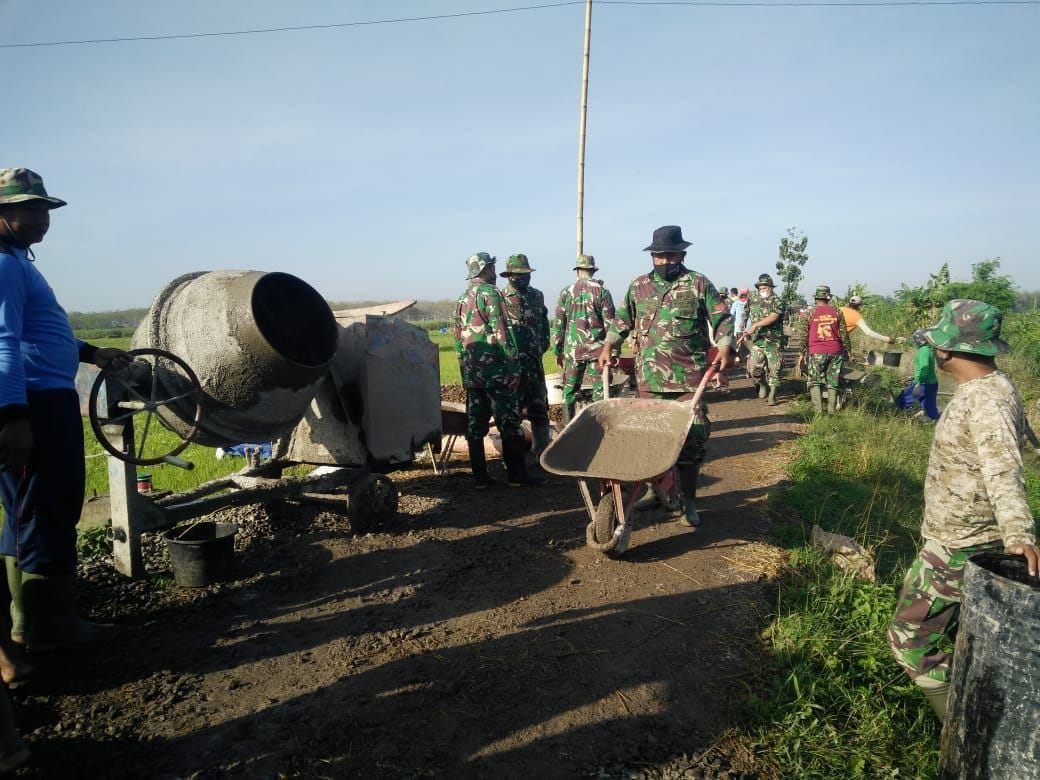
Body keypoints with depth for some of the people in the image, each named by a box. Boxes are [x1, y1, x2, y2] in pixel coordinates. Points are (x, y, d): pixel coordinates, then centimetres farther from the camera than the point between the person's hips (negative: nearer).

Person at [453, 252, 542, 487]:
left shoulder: (462, 299, 16)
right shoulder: (490, 293, -8)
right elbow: (501, 331, -15)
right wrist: (513, 366, -14)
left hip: (471, 369, 8)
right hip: (493, 366, -8)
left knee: (475, 423, 8)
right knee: (509, 422, -1)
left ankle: (480, 476, 11)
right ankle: (516, 473, 2)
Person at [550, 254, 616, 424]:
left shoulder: (566, 292, 3)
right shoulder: (602, 291, -2)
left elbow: (558, 324, 4)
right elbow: (610, 323, -3)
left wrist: (557, 351, 11)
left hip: (572, 349, 2)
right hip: (597, 349, -1)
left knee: (569, 392, 9)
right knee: (599, 392, 4)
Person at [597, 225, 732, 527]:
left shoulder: (699, 284, 3)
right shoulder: (638, 286, 12)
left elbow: (722, 319, 5)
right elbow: (622, 320, 20)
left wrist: (724, 348, -10)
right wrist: (607, 347, 9)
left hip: (689, 378, -2)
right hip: (649, 378, 3)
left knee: (691, 438, -2)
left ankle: (689, 501, 12)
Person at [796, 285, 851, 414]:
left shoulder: (808, 313, -2)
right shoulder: (837, 312, 5)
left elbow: (803, 335, -1)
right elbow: (844, 334, 7)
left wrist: (803, 352, 7)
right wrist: (848, 350, 17)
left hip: (816, 353, -2)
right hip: (835, 351, 2)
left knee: (814, 382, 7)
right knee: (833, 383, 10)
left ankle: (818, 410, -2)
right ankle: (832, 410, 12)